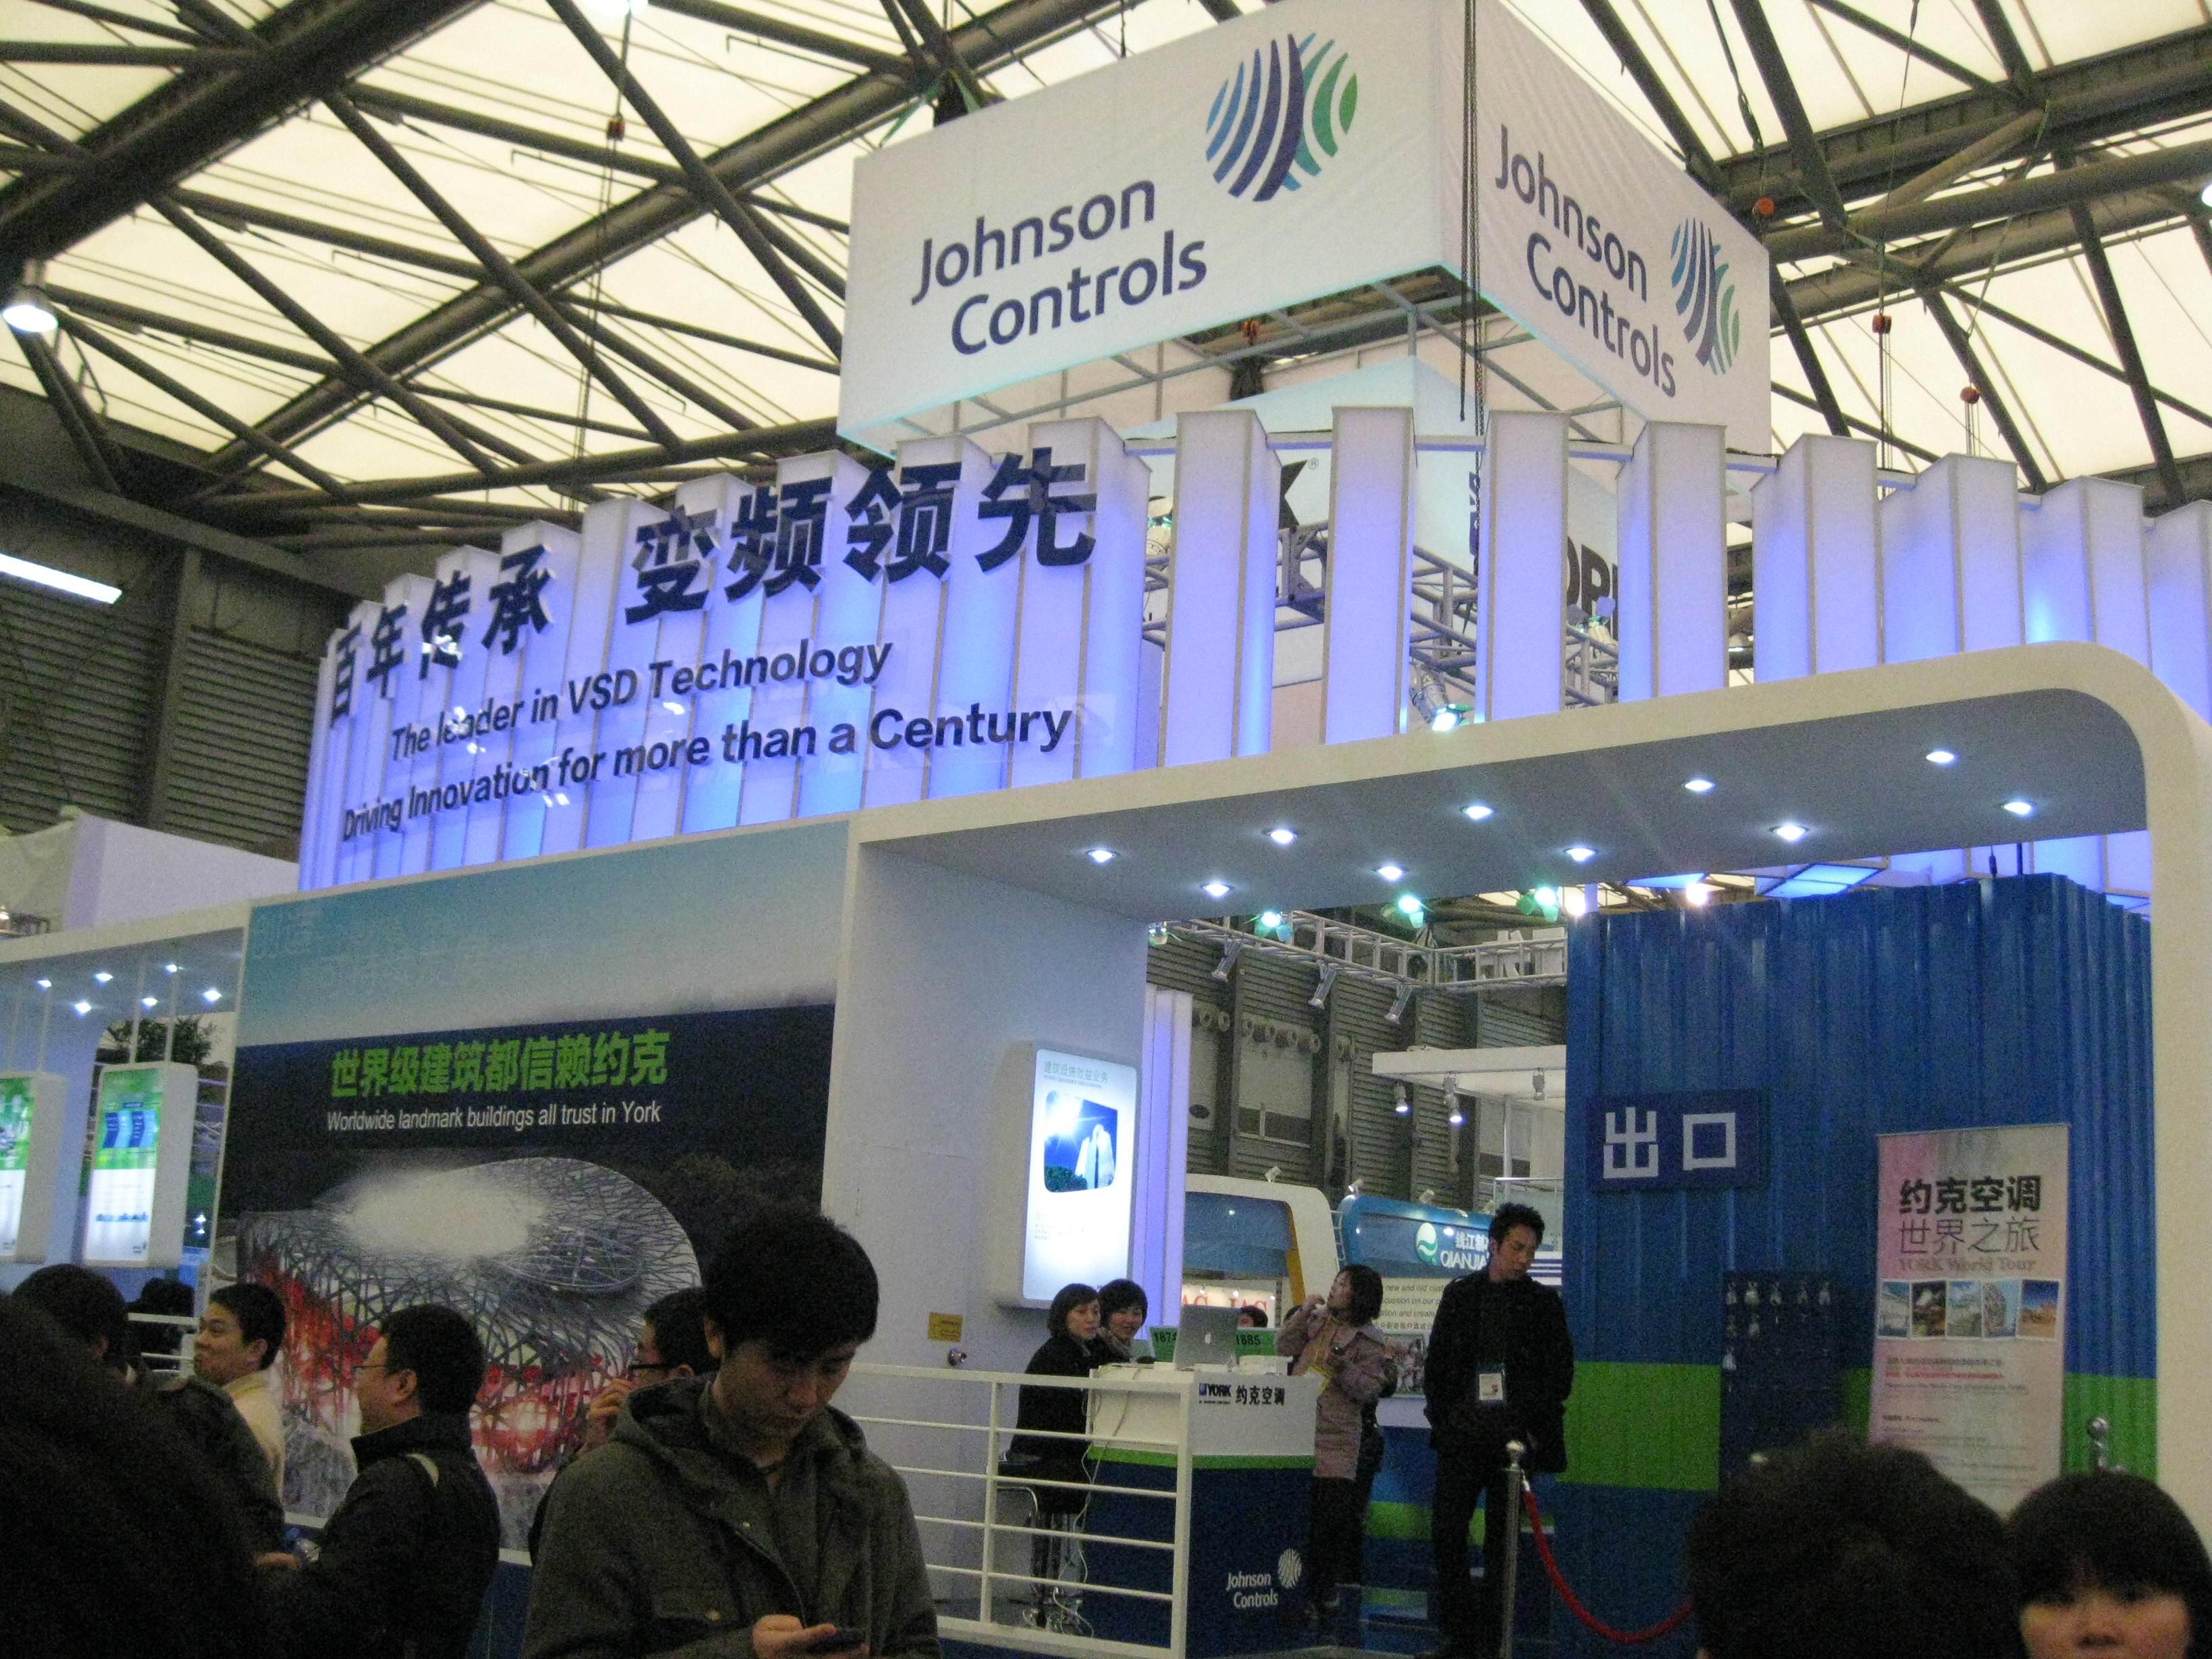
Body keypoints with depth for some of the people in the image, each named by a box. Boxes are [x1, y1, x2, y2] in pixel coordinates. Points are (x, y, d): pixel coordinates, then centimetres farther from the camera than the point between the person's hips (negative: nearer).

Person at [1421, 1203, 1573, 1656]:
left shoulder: (1544, 1303, 5)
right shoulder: (1460, 1294, 9)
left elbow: (1559, 1372, 2)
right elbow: (1437, 1362, 10)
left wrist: (1534, 1429, -7)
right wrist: (1442, 1420, 0)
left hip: (1515, 1438, -2)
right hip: (1462, 1437, 2)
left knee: (1501, 1540, 2)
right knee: (1446, 1533, -2)